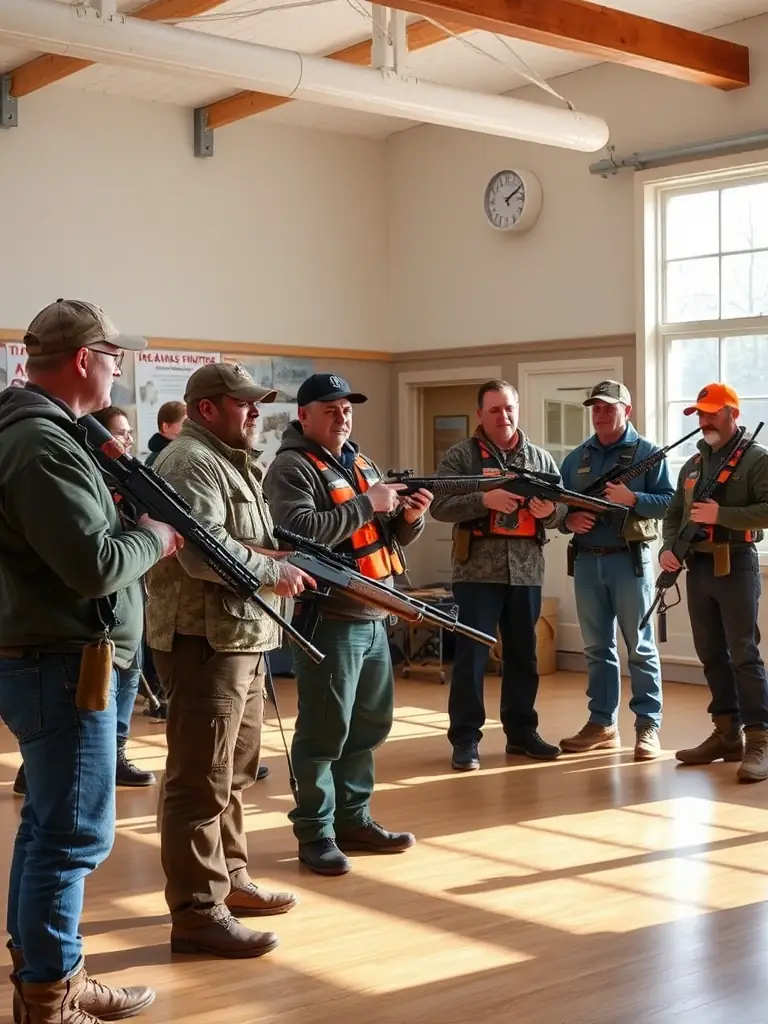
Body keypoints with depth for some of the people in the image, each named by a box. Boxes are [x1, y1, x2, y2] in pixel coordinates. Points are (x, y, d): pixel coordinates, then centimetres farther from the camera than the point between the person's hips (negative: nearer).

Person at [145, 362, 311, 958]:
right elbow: (204, 551, -26)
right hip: (204, 640, -11)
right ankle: (197, 912, -2)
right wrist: (273, 572, -15)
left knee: (235, 772, 19)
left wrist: (279, 555, 5)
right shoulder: (190, 463, -13)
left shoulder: (234, 462, 21)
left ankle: (229, 880, 31)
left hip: (242, 638, 11)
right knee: (201, 781, -7)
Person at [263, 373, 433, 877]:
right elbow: (298, 531, -24)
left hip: (373, 616, 9)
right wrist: (365, 504, -20)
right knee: (325, 729, -4)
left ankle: (354, 819, 26)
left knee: (370, 723, 14)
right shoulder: (292, 467, -8)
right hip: (328, 617, -8)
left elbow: (390, 536, 20)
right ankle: (316, 832, 6)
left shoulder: (362, 463, 18)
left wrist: (409, 517, -2)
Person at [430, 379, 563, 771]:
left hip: (527, 572, 4)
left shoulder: (541, 458, 12)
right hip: (477, 570, -4)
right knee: (470, 654, -1)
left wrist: (551, 510, -11)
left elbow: (562, 511, 12)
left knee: (523, 655, 11)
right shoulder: (461, 456, 1)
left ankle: (521, 731, 23)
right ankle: (465, 738, 6)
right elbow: (440, 505, -8)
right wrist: (485, 500, -21)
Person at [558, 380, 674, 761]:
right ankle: (602, 724, 17)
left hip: (629, 560, -5)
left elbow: (670, 500, -8)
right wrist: (569, 520, -7)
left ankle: (648, 727, 4)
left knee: (640, 646, 0)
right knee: (597, 647, 10)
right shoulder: (575, 458, 13)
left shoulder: (647, 452, -1)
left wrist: (632, 498, -21)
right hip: (587, 561, 5)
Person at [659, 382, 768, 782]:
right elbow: (673, 512, 17)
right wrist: (667, 547, -1)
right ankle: (728, 734, 18)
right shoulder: (692, 465, 17)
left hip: (735, 566, -7)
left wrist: (721, 514, -20)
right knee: (711, 654, 10)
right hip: (698, 567, 7)